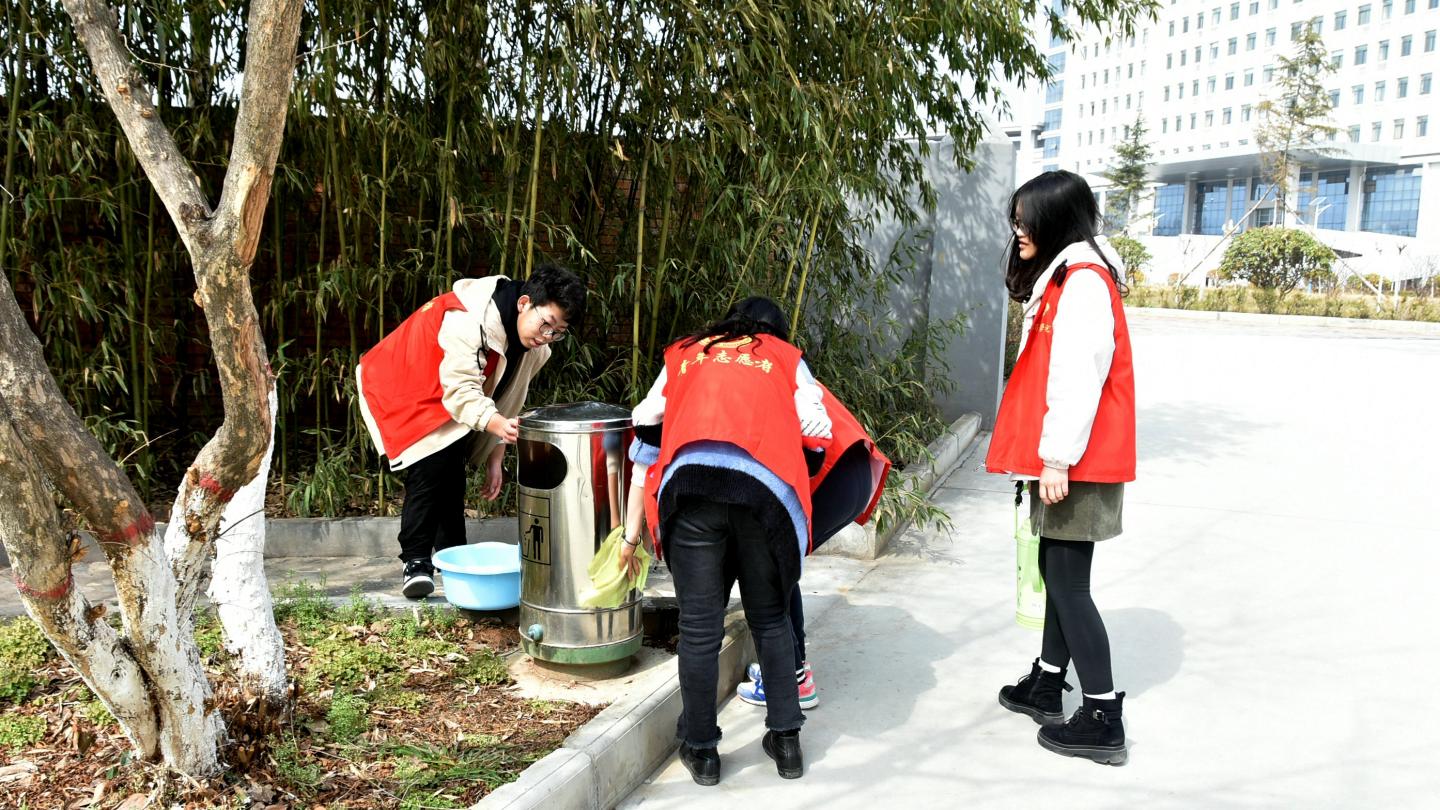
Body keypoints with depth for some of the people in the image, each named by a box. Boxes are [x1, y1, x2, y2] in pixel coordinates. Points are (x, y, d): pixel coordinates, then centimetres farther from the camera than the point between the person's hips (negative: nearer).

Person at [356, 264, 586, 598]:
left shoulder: (532, 346, -7)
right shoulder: (470, 320, -35)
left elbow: (507, 402, 1)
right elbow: (461, 390, -39)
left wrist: (494, 460, 1)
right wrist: (497, 424, -56)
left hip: (447, 402, 8)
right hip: (403, 388, -8)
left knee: (452, 472, 6)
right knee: (432, 467, -22)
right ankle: (415, 561, -13)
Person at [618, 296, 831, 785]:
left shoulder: (683, 356, 30)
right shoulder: (787, 360, 27)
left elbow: (646, 447, 25)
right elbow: (814, 442, 16)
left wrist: (632, 535, 29)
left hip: (689, 488, 0)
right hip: (764, 490, 0)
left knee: (699, 628, 9)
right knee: (770, 619, 18)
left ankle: (701, 750, 21)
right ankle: (786, 740, 25)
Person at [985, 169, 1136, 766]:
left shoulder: (1082, 281, -14)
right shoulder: (1061, 277, 17)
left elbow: (1079, 377, -21)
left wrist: (1057, 458, -22)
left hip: (1076, 464, -10)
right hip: (1061, 461, 10)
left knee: (1068, 583, -5)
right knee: (1056, 574, 16)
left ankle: (1103, 720, 3)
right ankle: (1047, 686, 29)